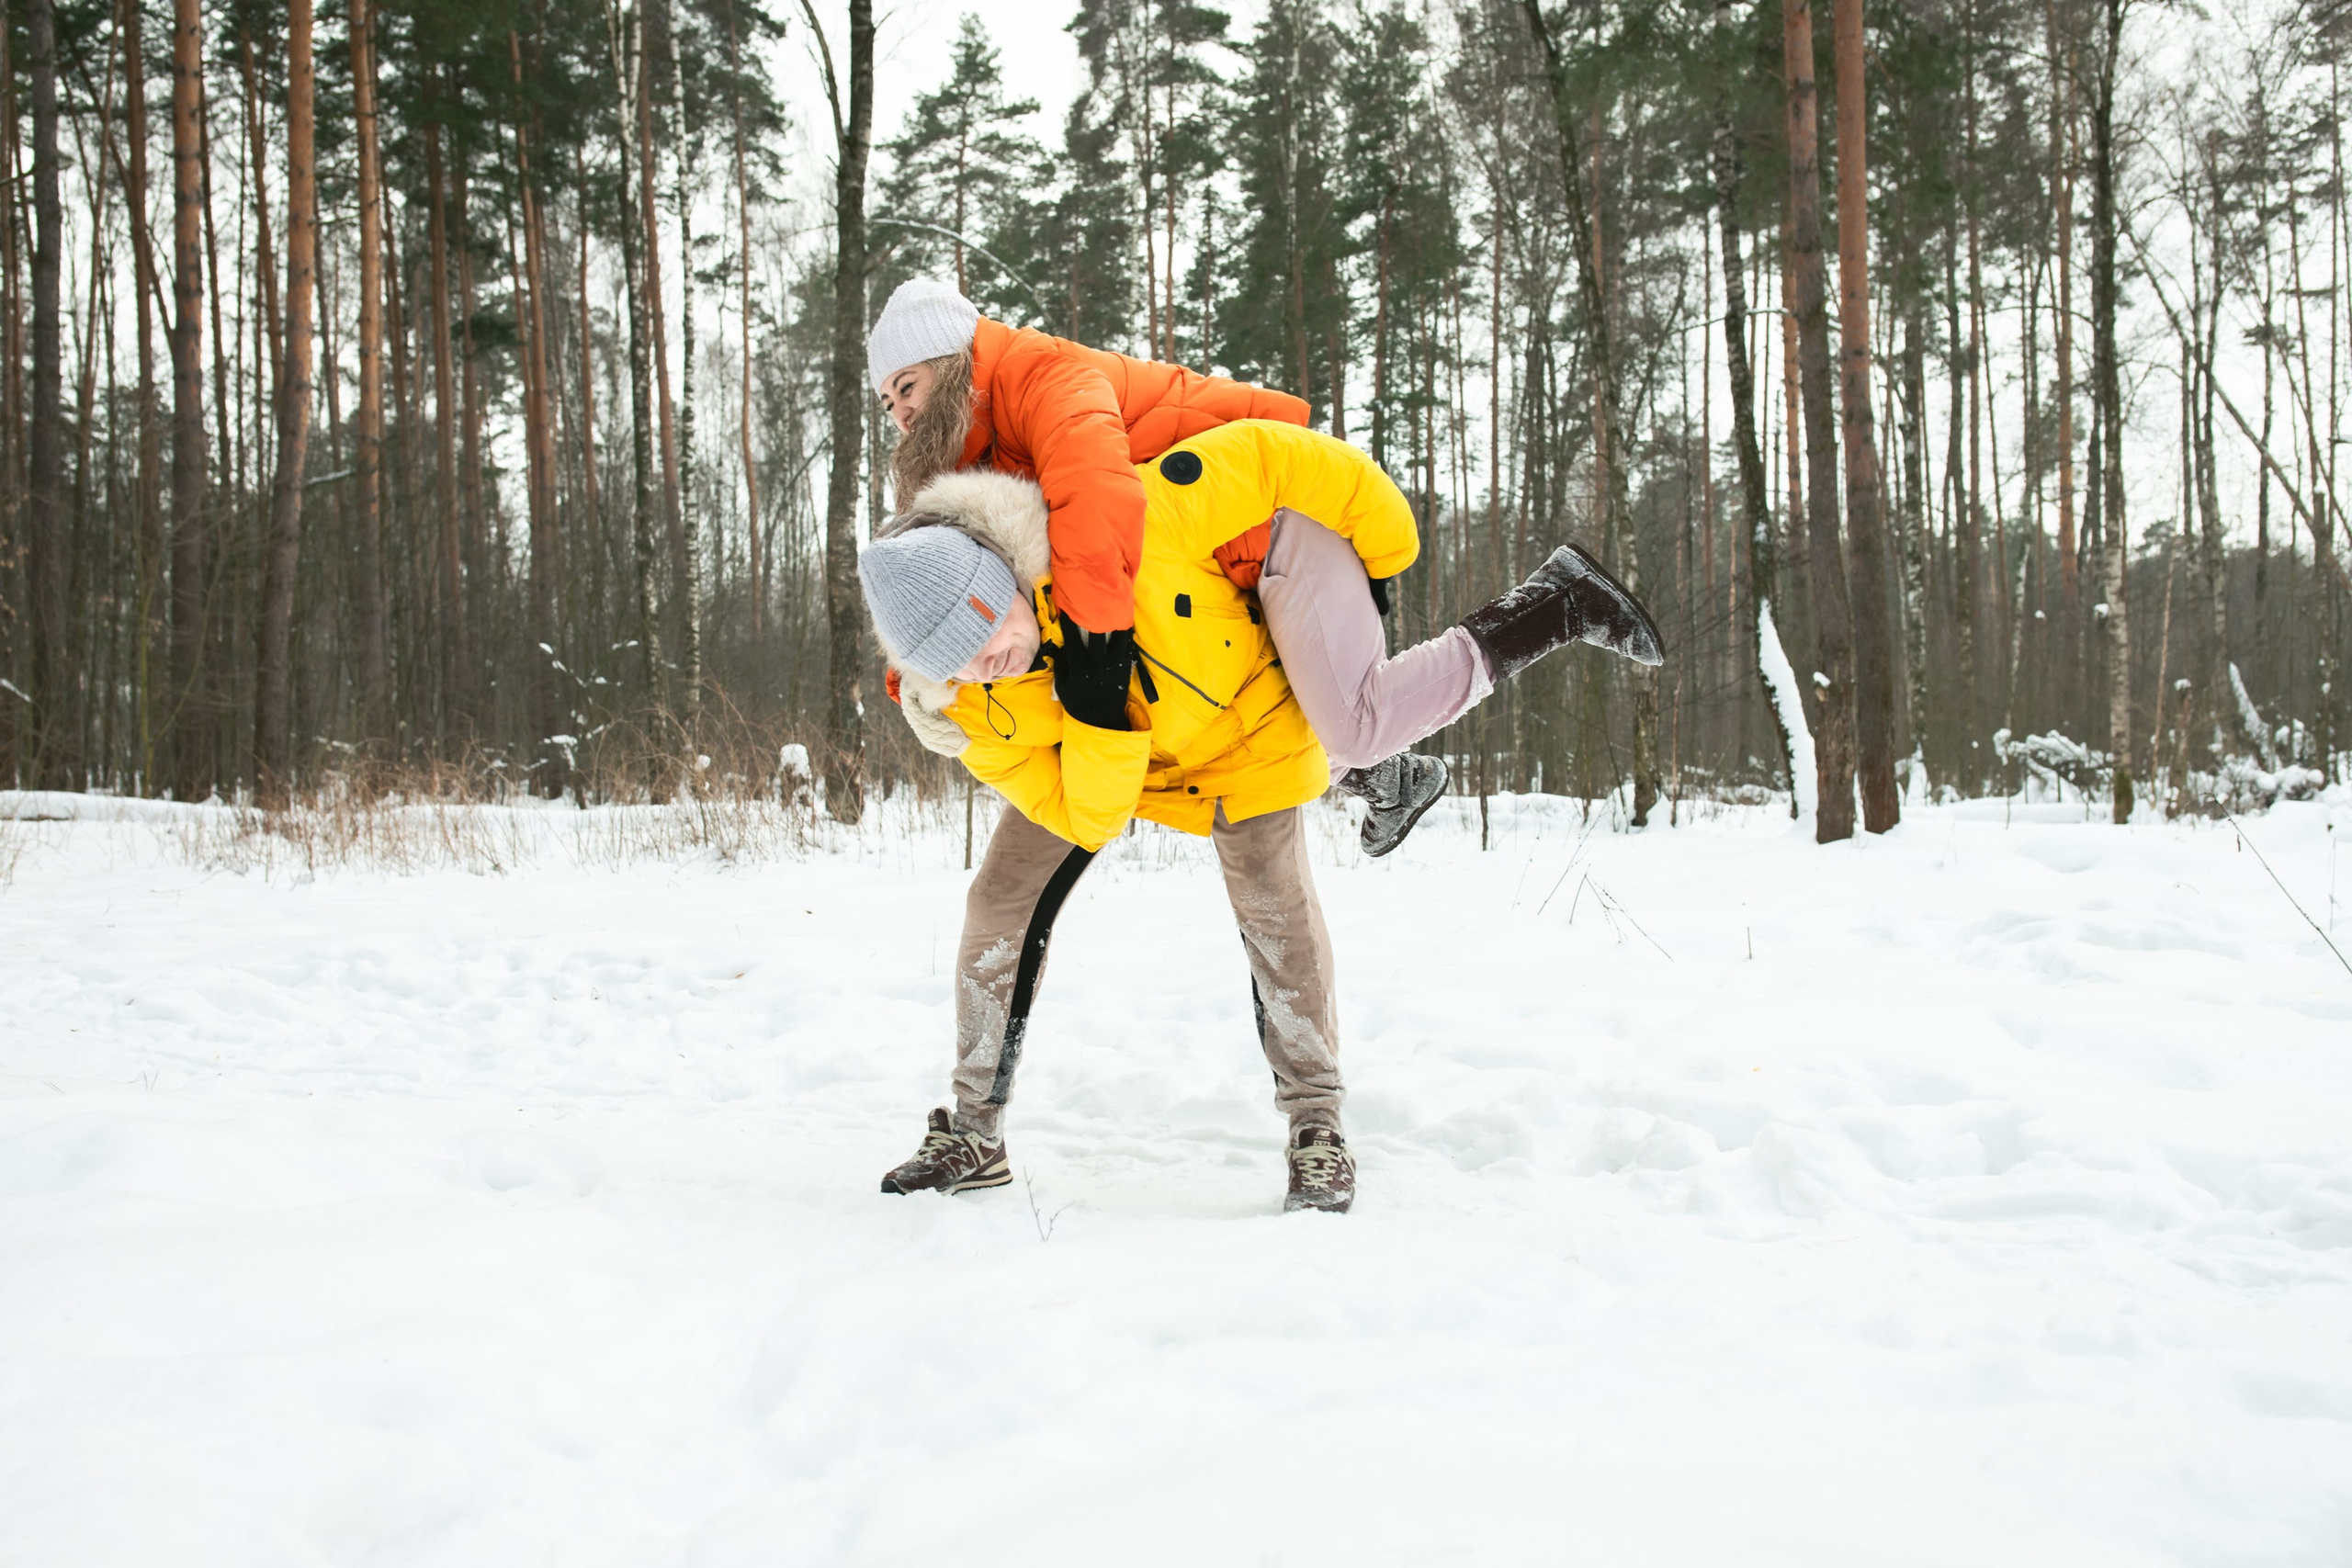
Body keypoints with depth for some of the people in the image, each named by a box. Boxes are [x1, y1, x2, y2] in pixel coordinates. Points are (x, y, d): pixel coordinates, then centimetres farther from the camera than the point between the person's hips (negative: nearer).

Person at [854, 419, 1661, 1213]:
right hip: (1084, 754, 3)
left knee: (1273, 903, -13)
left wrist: (1382, 550, -17)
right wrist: (1096, 719, -44)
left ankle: (1316, 1129, 2)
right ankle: (972, 1136, 12)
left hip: (1237, 719, -2)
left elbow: (1266, 458, -30)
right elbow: (1086, 819, -25)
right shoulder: (957, 709, -30)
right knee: (1003, 902, -3)